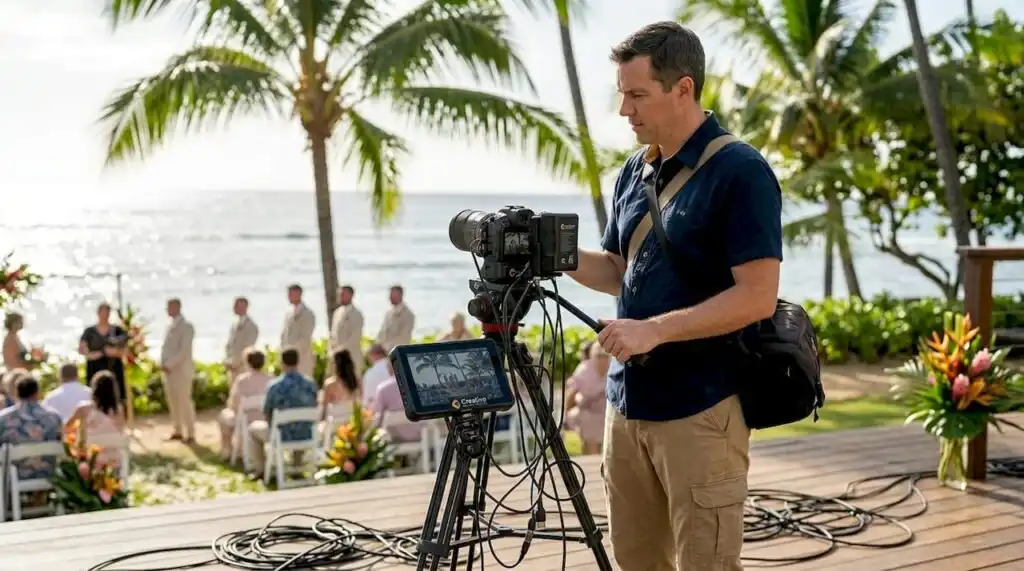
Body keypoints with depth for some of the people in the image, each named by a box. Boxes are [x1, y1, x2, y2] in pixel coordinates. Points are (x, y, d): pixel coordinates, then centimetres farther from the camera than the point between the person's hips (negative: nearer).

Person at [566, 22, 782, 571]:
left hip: (700, 411, -7)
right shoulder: (634, 172, 10)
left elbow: (757, 297, -18)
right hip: (629, 403, 8)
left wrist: (656, 329, -24)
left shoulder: (740, 172, -14)